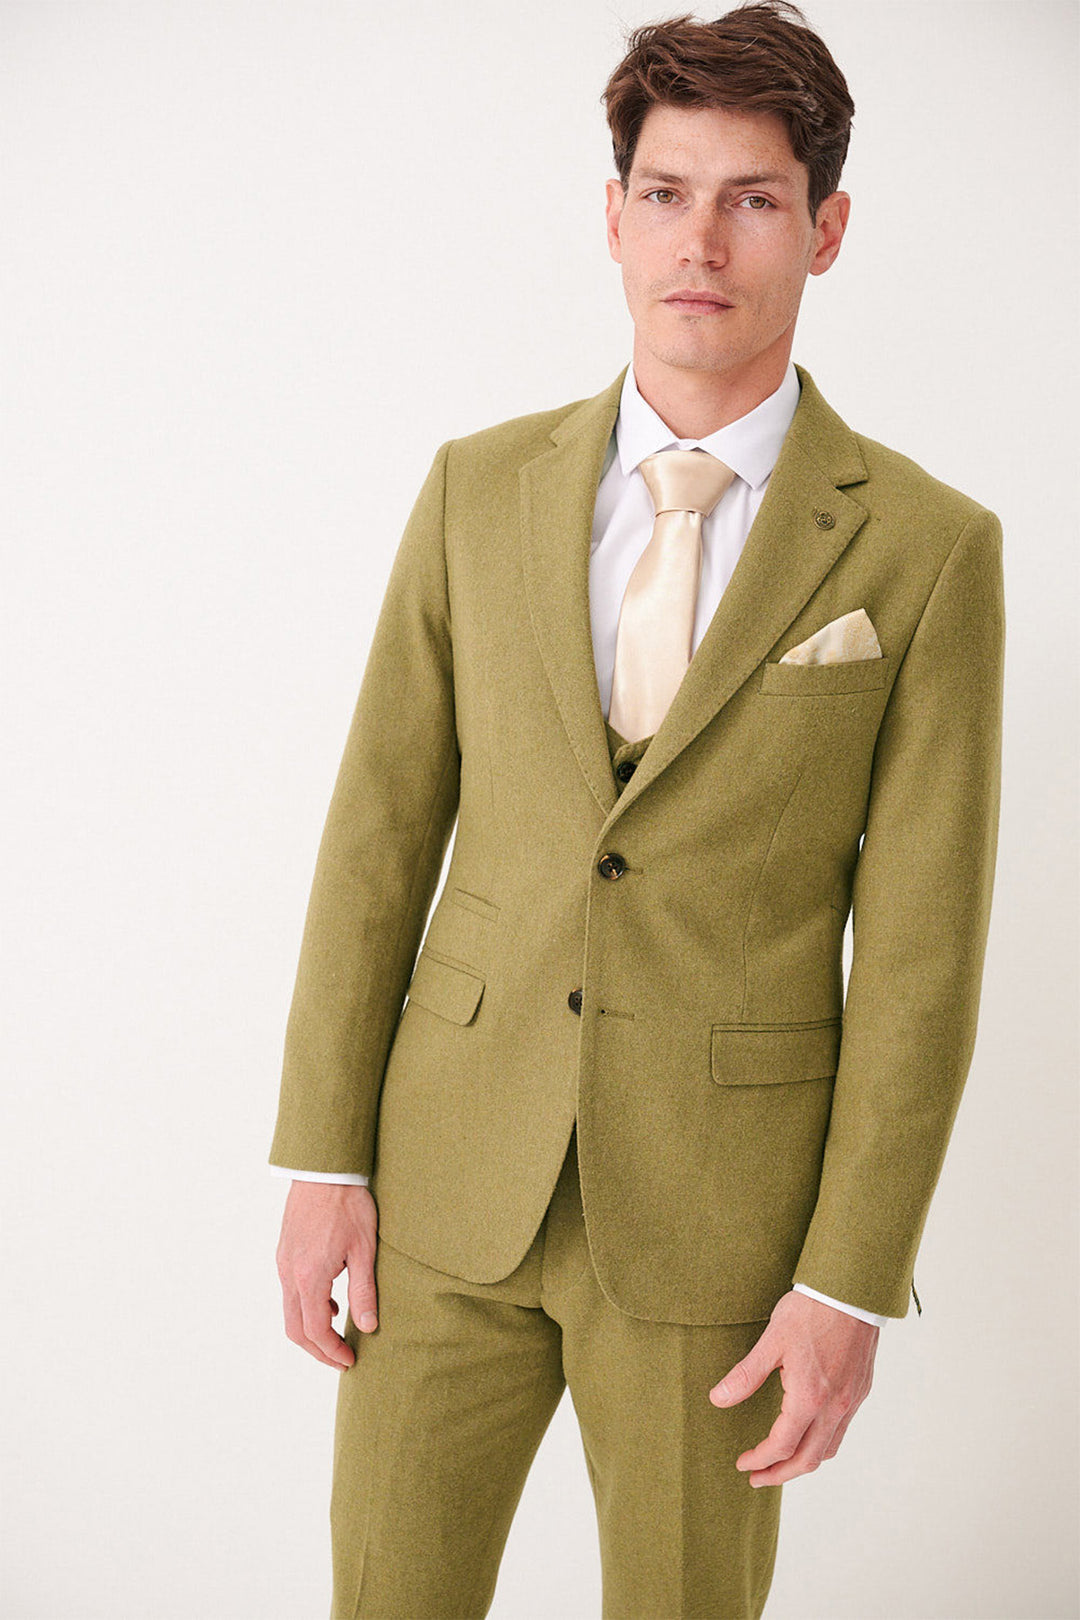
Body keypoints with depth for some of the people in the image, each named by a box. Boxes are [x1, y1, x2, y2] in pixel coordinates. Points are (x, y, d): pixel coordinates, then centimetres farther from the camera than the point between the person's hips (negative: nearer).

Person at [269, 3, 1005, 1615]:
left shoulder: (927, 549, -7)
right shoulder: (479, 488, 2)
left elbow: (919, 948, -7)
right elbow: (381, 831, 4)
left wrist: (848, 1289, -9)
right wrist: (323, 1161, 0)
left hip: (717, 1209, -2)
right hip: (455, 1178, 2)